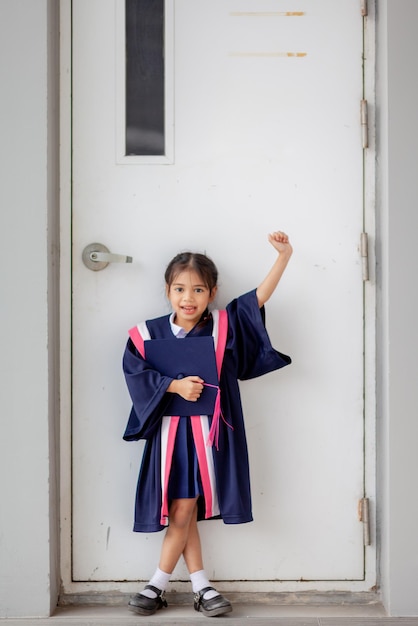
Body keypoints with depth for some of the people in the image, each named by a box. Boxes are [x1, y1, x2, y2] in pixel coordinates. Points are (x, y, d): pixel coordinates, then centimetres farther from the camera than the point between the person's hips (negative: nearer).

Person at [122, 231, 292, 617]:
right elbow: (135, 372, -7)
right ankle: (200, 584, 19)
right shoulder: (150, 333, -1)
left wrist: (284, 254, -13)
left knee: (185, 509, 1)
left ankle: (159, 584, 16)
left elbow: (261, 295, -5)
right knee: (181, 510, 6)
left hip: (209, 430, -1)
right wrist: (175, 385, -17)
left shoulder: (224, 326, -1)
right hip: (170, 430, 1)